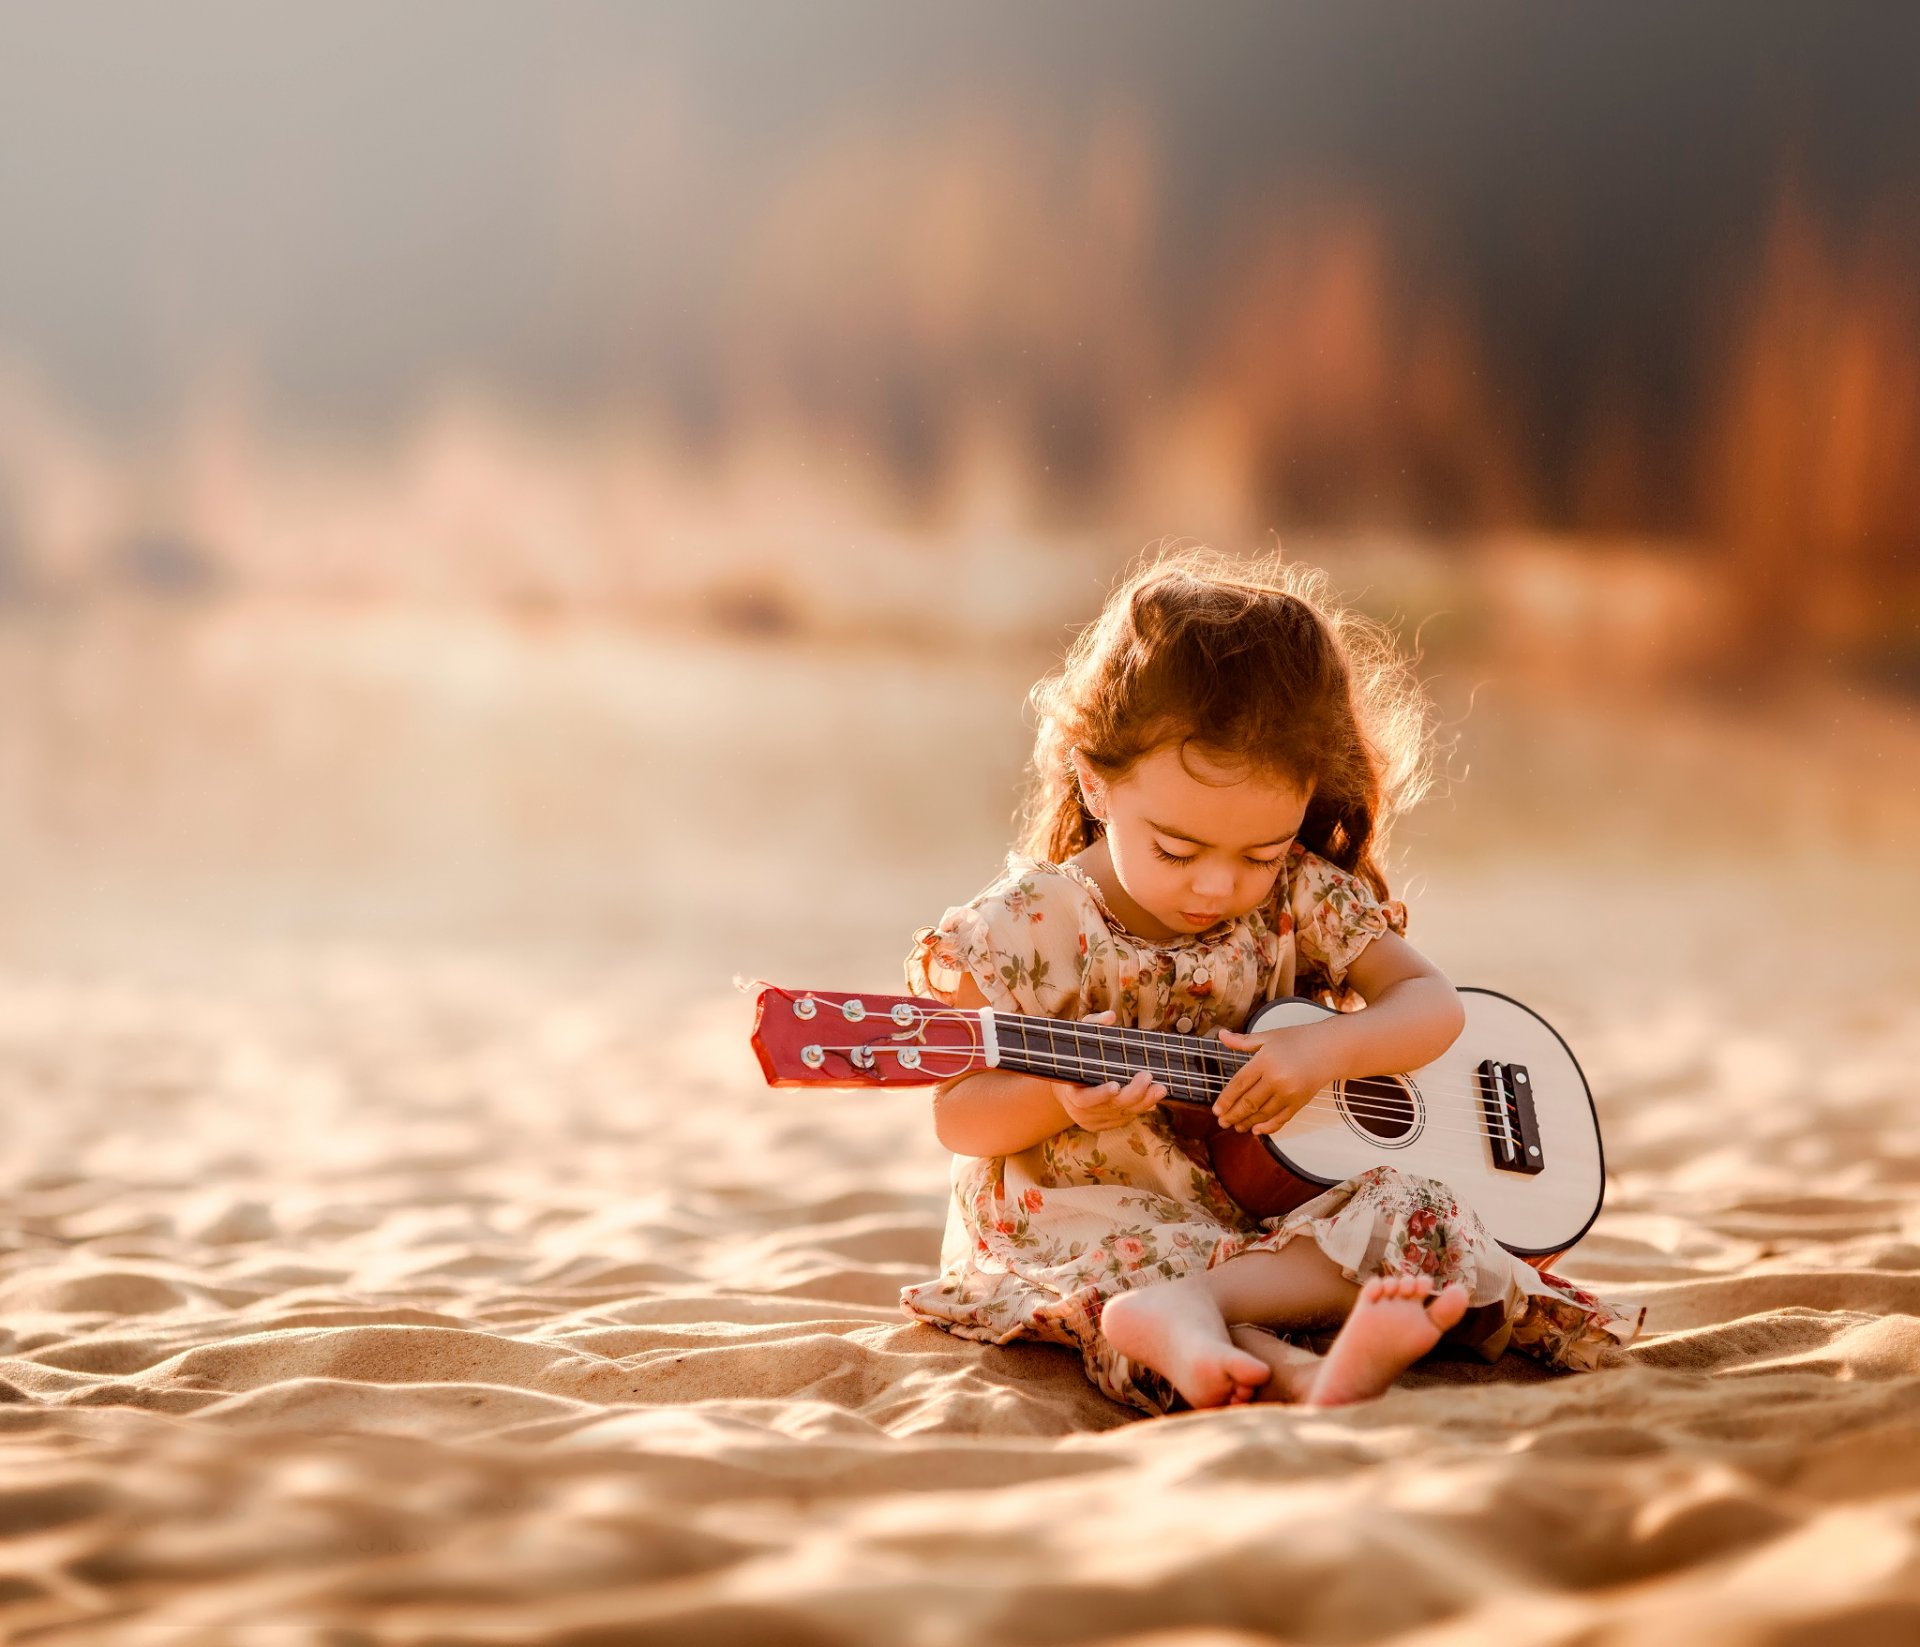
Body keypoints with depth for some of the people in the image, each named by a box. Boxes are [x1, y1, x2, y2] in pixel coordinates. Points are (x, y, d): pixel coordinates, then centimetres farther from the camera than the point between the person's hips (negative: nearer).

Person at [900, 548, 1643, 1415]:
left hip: (1263, 1217, 4)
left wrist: (1326, 1049, -18)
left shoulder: (1301, 900, 2)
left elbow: (1433, 1005, 3)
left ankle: (1182, 1309, -42)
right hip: (1086, 1222, -3)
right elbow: (958, 1118, -5)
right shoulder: (1025, 929, -8)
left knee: (1414, 1212, -22)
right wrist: (1057, 1098, -27)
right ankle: (1301, 1372, -59)